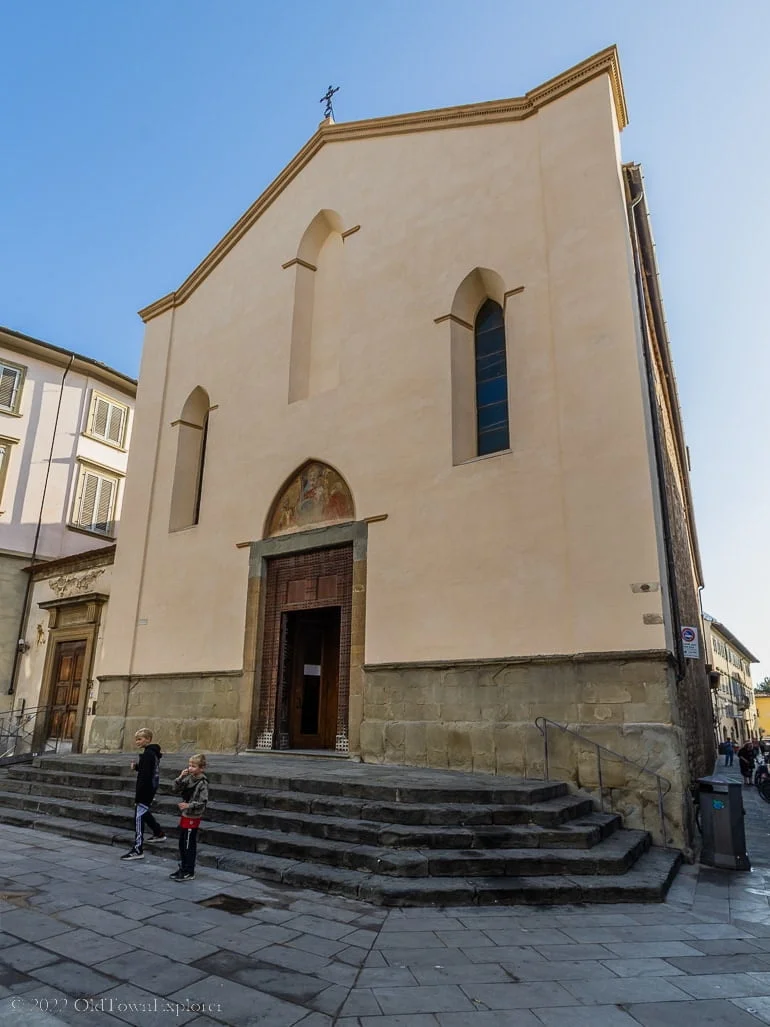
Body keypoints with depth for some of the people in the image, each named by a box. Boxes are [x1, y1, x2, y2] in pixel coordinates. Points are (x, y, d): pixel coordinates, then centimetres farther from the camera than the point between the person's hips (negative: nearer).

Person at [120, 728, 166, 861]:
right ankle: (159, 833, 41)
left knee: (139, 817, -6)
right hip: (151, 789, 10)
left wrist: (138, 795, -22)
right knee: (144, 812, 27)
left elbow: (145, 776, -24)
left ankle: (137, 850, -2)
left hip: (145, 790, -10)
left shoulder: (148, 754, -21)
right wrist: (136, 766, 2)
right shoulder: (154, 752, 9)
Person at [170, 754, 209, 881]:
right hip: (185, 815, 8)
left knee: (189, 845, 2)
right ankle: (183, 868, 32)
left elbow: (203, 801, -19)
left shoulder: (202, 783, -18)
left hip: (193, 817, -7)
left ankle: (189, 873, 13)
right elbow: (176, 789, 2)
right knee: (182, 844, 17)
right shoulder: (189, 778, 3)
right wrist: (180, 777, -13)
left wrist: (189, 805, -30)